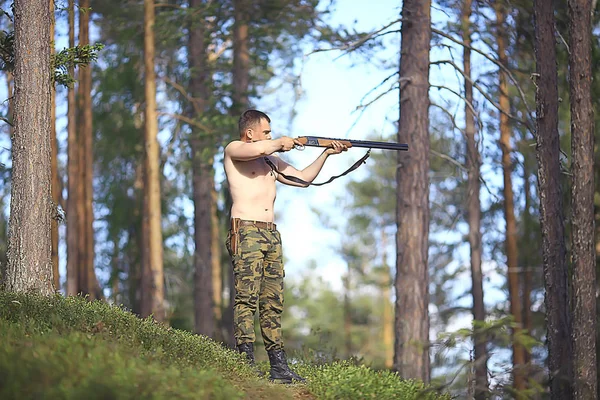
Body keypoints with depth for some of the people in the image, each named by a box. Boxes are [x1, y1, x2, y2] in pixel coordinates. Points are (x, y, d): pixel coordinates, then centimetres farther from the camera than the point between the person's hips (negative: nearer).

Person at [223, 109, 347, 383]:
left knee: (273, 302, 4)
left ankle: (278, 367, 2)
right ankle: (246, 363, -21)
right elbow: (259, 149, -19)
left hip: (271, 235, 8)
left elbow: (303, 178, 28)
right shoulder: (233, 150, 2)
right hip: (246, 232, -8)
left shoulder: (271, 160, 25)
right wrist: (282, 143, -1)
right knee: (246, 298, -15)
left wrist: (326, 153, 21)